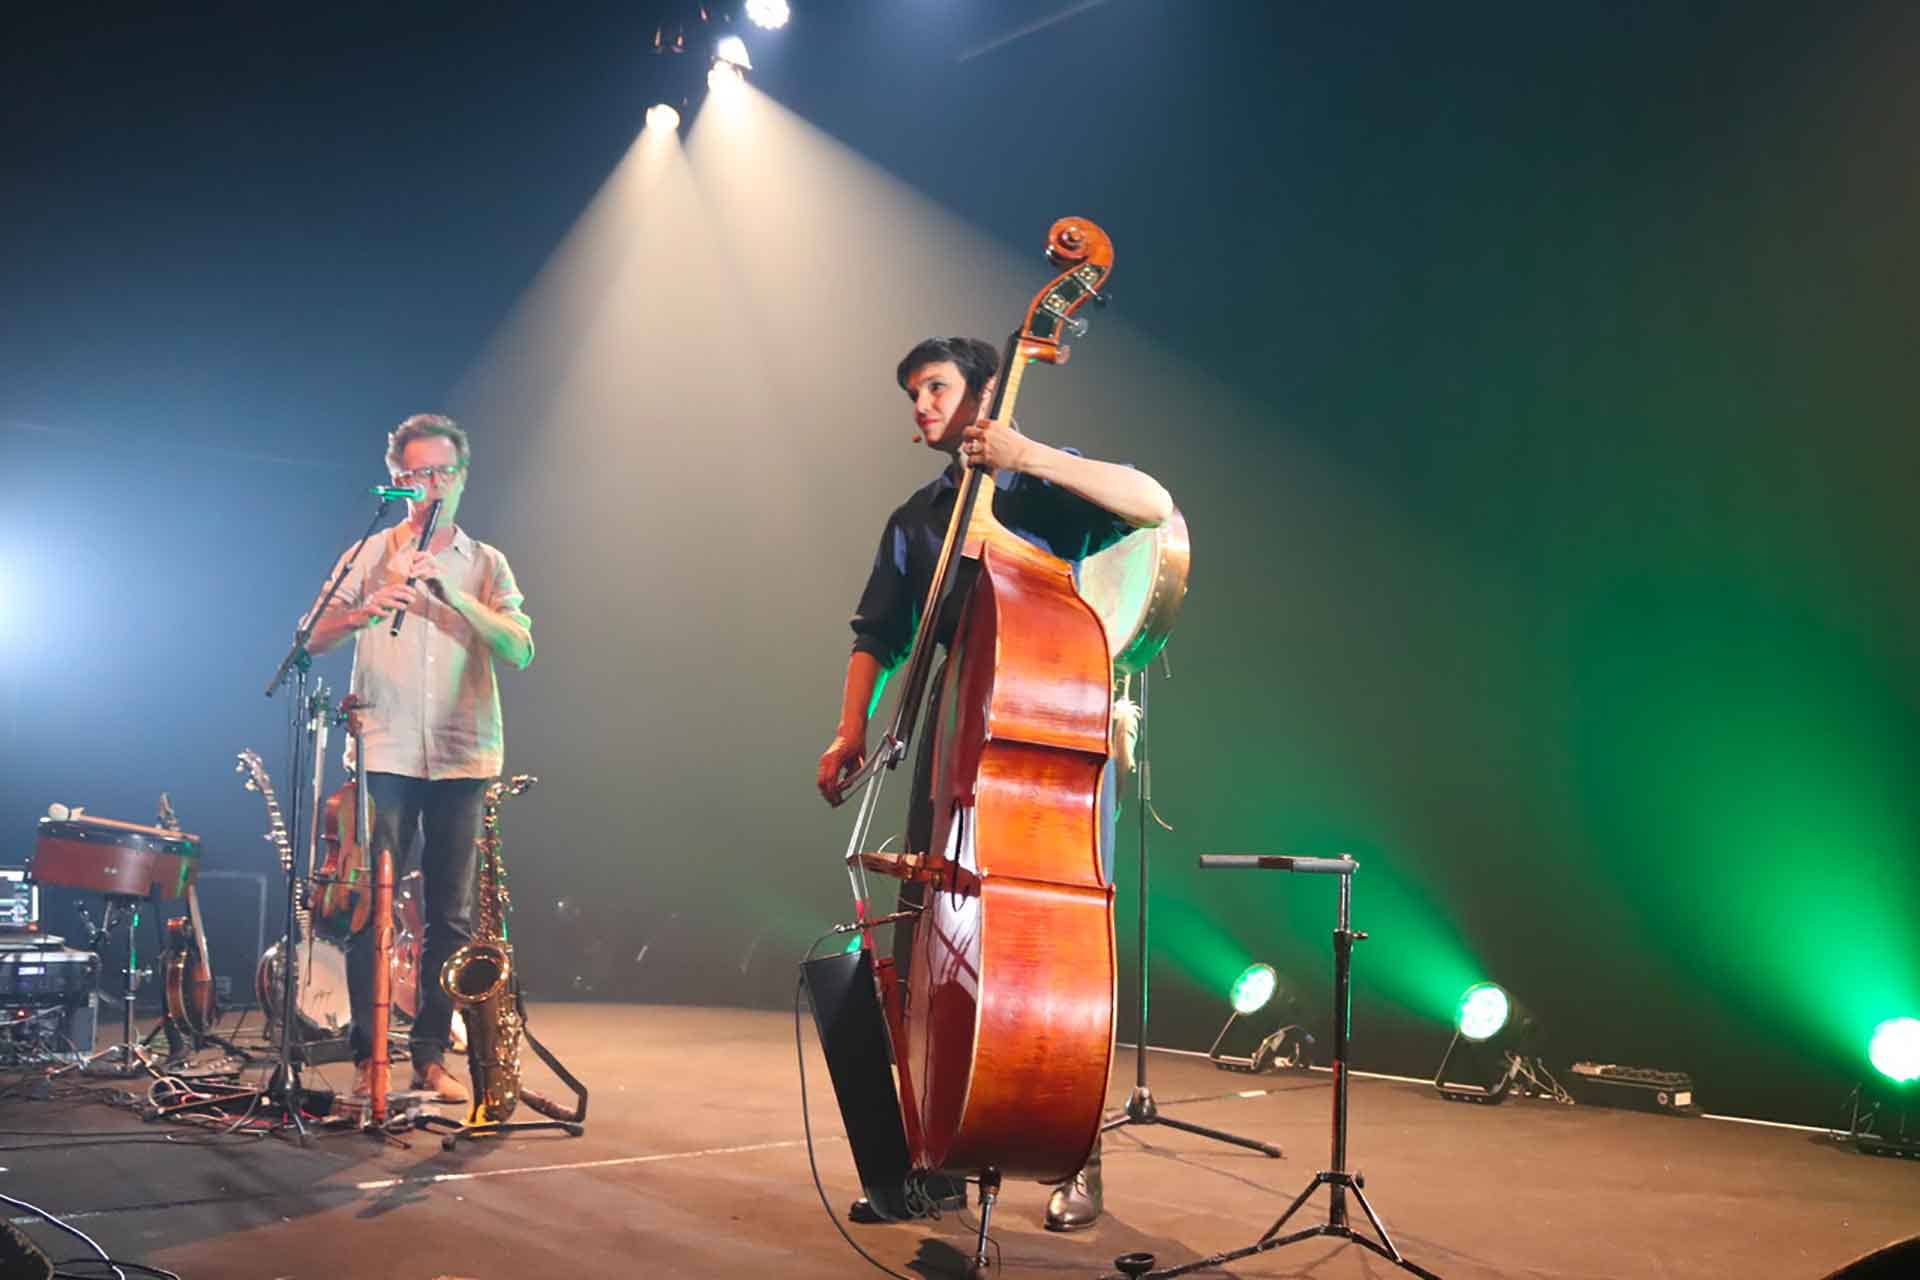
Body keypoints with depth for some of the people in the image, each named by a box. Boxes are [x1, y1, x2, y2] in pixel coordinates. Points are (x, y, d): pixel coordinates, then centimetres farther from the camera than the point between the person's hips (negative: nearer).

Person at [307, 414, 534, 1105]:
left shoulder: (485, 563, 11)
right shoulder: (369, 554, 10)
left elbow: (520, 651, -4)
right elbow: (313, 640, 1)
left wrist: (450, 590, -16)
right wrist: (366, 611, -19)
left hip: (463, 756, 1)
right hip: (385, 755, -1)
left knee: (451, 915, 3)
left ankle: (431, 1057, 11)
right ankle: (369, 1055, 7)